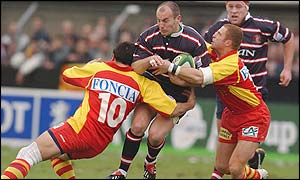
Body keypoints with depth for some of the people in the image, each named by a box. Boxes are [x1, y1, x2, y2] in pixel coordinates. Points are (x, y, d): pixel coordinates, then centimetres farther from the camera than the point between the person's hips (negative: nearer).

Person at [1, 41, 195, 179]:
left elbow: (67, 74, 24)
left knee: (27, 154, -8)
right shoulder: (143, 83, 6)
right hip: (100, 144, 4)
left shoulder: (96, 69, 5)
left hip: (78, 130, -4)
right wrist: (189, 103, 24)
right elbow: (174, 111, 5)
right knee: (58, 154, 30)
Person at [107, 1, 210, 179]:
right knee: (138, 126, -18)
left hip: (178, 96, -2)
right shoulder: (149, 36, -9)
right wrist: (149, 60, -34)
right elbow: (134, 67, -10)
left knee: (156, 135, -15)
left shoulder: (195, 41, -16)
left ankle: (150, 164, 19)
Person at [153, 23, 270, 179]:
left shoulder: (231, 65, -30)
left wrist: (171, 67, -33)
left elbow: (200, 78, -41)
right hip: (232, 114, 9)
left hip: (253, 118, -9)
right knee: (221, 167, 9)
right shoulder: (214, 53, -4)